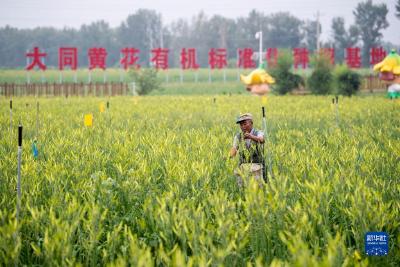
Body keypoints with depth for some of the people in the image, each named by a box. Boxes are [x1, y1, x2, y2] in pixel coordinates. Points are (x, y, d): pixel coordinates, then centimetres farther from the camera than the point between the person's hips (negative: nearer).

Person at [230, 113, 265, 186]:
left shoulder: (258, 133, -3)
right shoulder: (238, 136, 7)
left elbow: (261, 139, -26)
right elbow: (234, 149, -5)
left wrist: (251, 137, -48)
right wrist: (229, 156, -29)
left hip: (257, 167, -2)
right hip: (243, 167, 2)